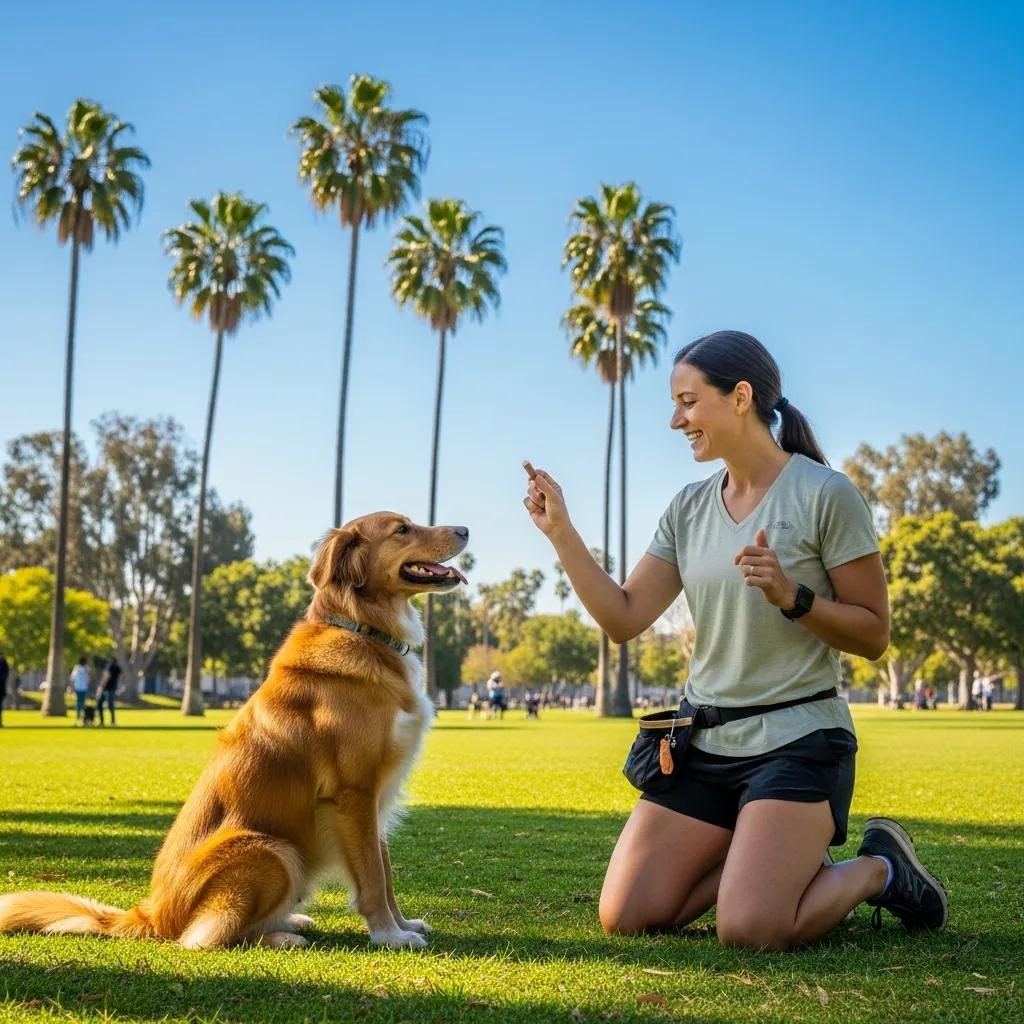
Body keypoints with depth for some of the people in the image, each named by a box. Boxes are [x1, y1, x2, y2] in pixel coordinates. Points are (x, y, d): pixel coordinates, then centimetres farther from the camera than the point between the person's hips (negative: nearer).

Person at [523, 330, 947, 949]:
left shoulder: (826, 495, -10)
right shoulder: (688, 509, 7)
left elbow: (873, 636, -7)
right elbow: (623, 619, 5)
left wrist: (791, 595, -23)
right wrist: (560, 531, -2)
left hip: (797, 740, -6)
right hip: (706, 741, 6)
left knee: (751, 931, -21)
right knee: (626, 917, -2)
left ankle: (879, 869, 9)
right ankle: (790, 861, 18)